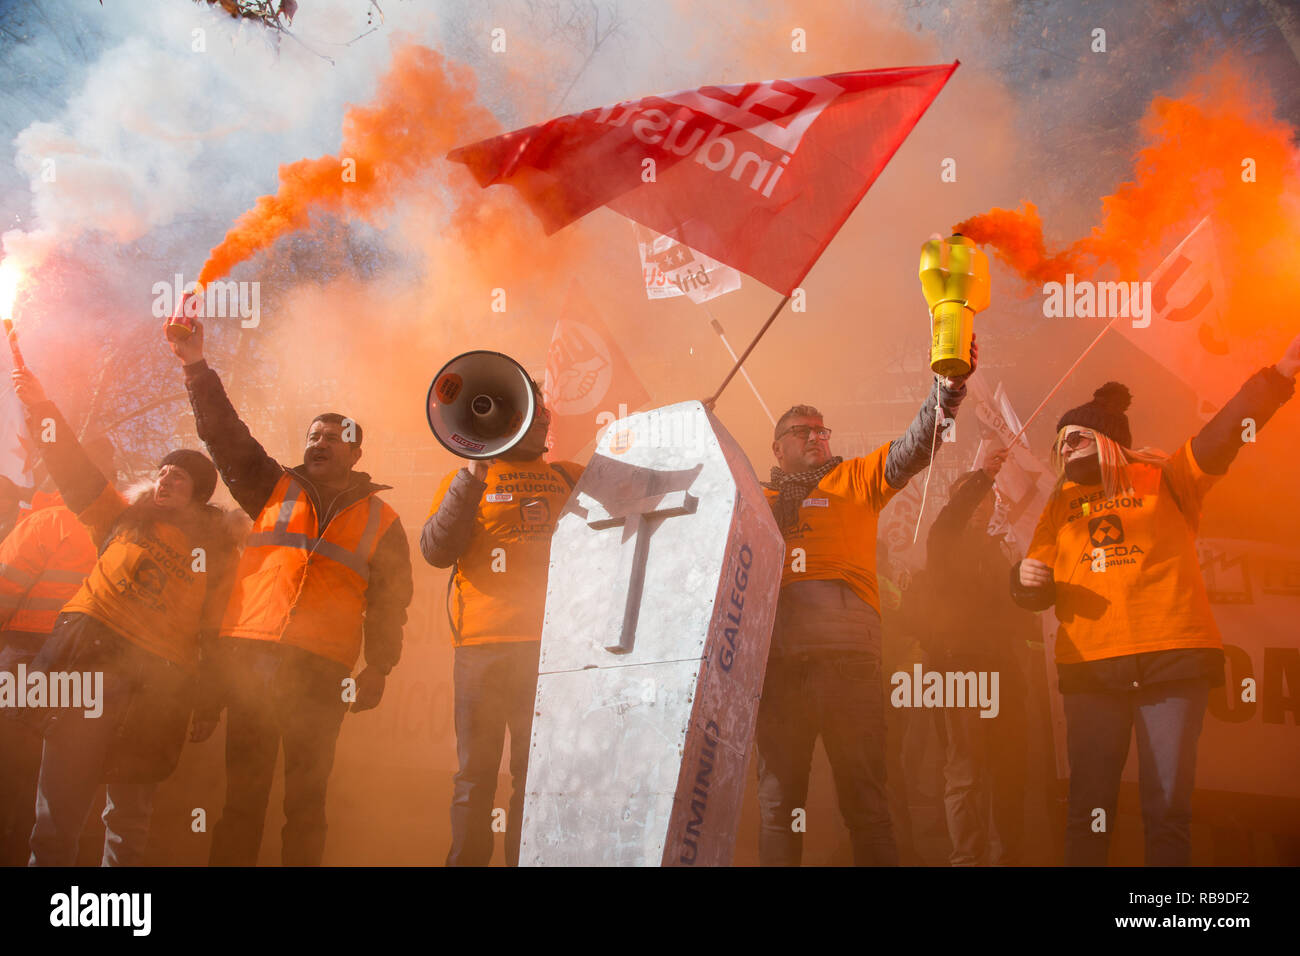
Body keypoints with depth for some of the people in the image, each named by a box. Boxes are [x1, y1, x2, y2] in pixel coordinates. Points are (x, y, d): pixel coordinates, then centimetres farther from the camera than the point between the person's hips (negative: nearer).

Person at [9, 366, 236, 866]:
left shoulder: (216, 552, 13)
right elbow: (77, 473, 7)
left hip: (161, 680, 0)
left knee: (131, 810, 5)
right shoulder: (126, 518, 17)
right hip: (92, 653, 0)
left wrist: (207, 700, 6)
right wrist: (40, 406, -4)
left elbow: (213, 631, 10)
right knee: (61, 794, -8)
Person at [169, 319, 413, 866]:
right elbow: (224, 434, 9)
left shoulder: (381, 521, 15)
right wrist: (197, 368, -3)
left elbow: (390, 602, 13)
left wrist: (378, 669, 4)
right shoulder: (273, 489, 18)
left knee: (305, 796, 1)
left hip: (321, 669, -1)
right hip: (248, 653, 1)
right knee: (242, 791, 0)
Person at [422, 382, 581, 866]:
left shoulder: (570, 478, 18)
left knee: (537, 772, 2)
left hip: (549, 643, 2)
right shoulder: (464, 480, 12)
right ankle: (467, 859, 9)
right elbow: (436, 551, -3)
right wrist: (471, 480, -11)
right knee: (476, 771, 0)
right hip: (483, 645, -2)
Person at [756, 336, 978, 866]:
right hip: (776, 658, 1)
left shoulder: (855, 480, 19)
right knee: (778, 799, 3)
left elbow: (915, 446, 5)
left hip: (846, 653, -1)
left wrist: (949, 385, -8)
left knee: (864, 797, -2)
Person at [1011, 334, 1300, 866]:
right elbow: (1037, 591, 16)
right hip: (1089, 665, 2)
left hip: (1172, 660, -2)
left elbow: (1226, 433, -6)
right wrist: (1025, 579, -8)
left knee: (1167, 807, -1)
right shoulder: (1060, 504, 16)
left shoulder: (1167, 481, 8)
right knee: (1089, 806, 3)